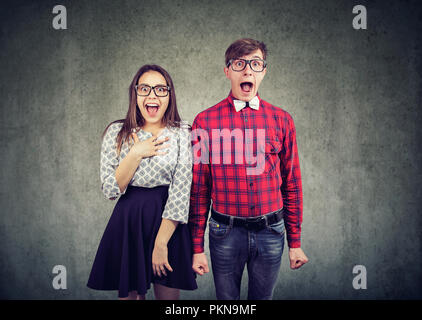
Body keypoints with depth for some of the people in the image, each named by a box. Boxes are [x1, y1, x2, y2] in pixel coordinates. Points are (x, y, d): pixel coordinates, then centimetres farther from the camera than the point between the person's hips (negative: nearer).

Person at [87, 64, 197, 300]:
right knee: (129, 294, 14)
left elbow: (181, 191, -10)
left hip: (168, 224, -1)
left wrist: (161, 242, -15)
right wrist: (137, 153, -13)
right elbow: (111, 190, -3)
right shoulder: (116, 132, 2)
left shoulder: (183, 133, -4)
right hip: (128, 223, 1)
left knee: (168, 294, 11)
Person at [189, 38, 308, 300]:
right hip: (226, 232, -1)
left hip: (271, 231, 2)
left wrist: (295, 242, 6)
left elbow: (292, 185, 5)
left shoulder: (281, 120, 1)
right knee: (226, 297, 16)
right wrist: (197, 247, 0)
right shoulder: (206, 121, -4)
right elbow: (199, 189, -1)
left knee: (263, 297, 18)